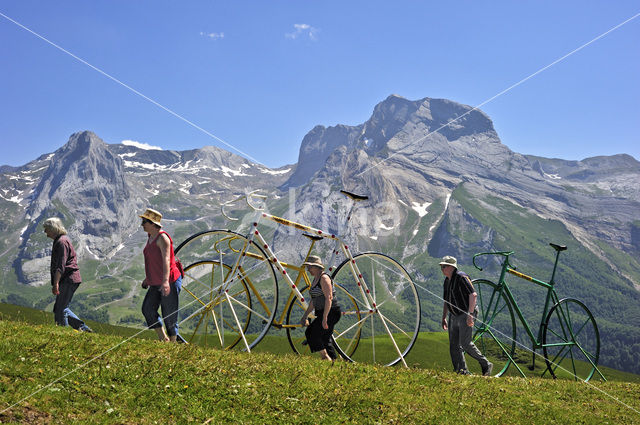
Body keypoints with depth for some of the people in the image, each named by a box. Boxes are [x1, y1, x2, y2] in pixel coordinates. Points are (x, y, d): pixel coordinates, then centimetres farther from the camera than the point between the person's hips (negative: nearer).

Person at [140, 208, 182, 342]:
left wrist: (165, 281, -40)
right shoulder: (150, 236, 12)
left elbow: (166, 260, -29)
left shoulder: (162, 237, -17)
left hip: (170, 282, -9)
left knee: (169, 316, -1)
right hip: (156, 283, 9)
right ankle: (163, 339, 12)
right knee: (147, 309, -2)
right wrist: (147, 278, 28)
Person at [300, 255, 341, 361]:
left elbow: (329, 298, -21)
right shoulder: (315, 279, 16)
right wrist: (305, 316, 21)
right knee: (325, 338, 11)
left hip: (331, 312, -10)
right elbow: (314, 301, 23)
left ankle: (325, 357, -10)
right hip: (322, 313, 10)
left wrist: (324, 318, -25)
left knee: (313, 334, -15)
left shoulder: (324, 278, -13)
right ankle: (333, 359, 18)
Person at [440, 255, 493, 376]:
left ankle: (486, 365, 4)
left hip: (465, 315, -8)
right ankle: (462, 372, 11)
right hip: (454, 316, 9)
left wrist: (470, 314, -26)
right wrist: (444, 318, 22)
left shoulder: (461, 277, -13)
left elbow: (473, 295, -20)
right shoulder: (447, 280, 14)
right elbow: (446, 301, 22)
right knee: (454, 345, 4)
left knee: (465, 343, -13)